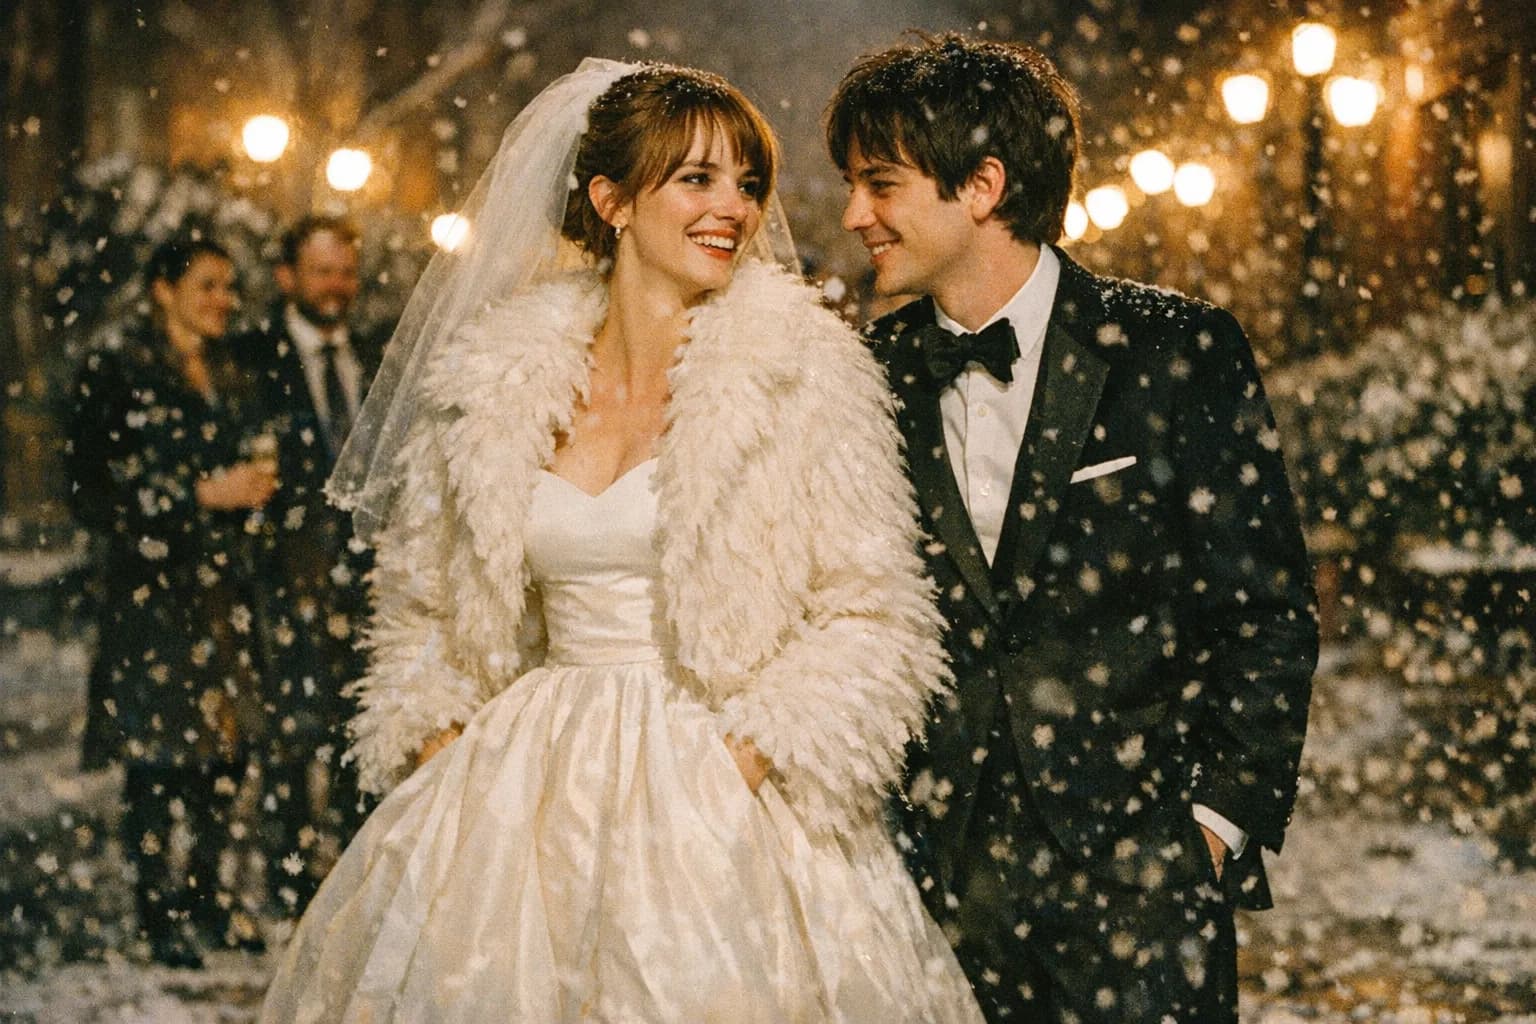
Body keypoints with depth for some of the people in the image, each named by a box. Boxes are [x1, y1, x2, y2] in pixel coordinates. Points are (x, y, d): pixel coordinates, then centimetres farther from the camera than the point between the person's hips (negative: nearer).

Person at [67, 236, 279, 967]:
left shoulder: (228, 378, 16)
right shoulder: (117, 375, -5)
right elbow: (94, 495, -10)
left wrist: (254, 486, 4)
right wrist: (204, 495, -13)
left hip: (225, 583, 6)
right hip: (154, 586, -6)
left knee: (230, 743, 3)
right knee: (159, 751, -4)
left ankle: (205, 895, 17)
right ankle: (159, 912, 7)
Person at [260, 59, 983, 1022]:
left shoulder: (803, 367, -3)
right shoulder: (501, 380, 6)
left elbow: (874, 621, -5)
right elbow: (426, 608, 16)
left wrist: (738, 769, -14)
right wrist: (443, 757, 1)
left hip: (720, 798, -2)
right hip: (527, 797, 3)